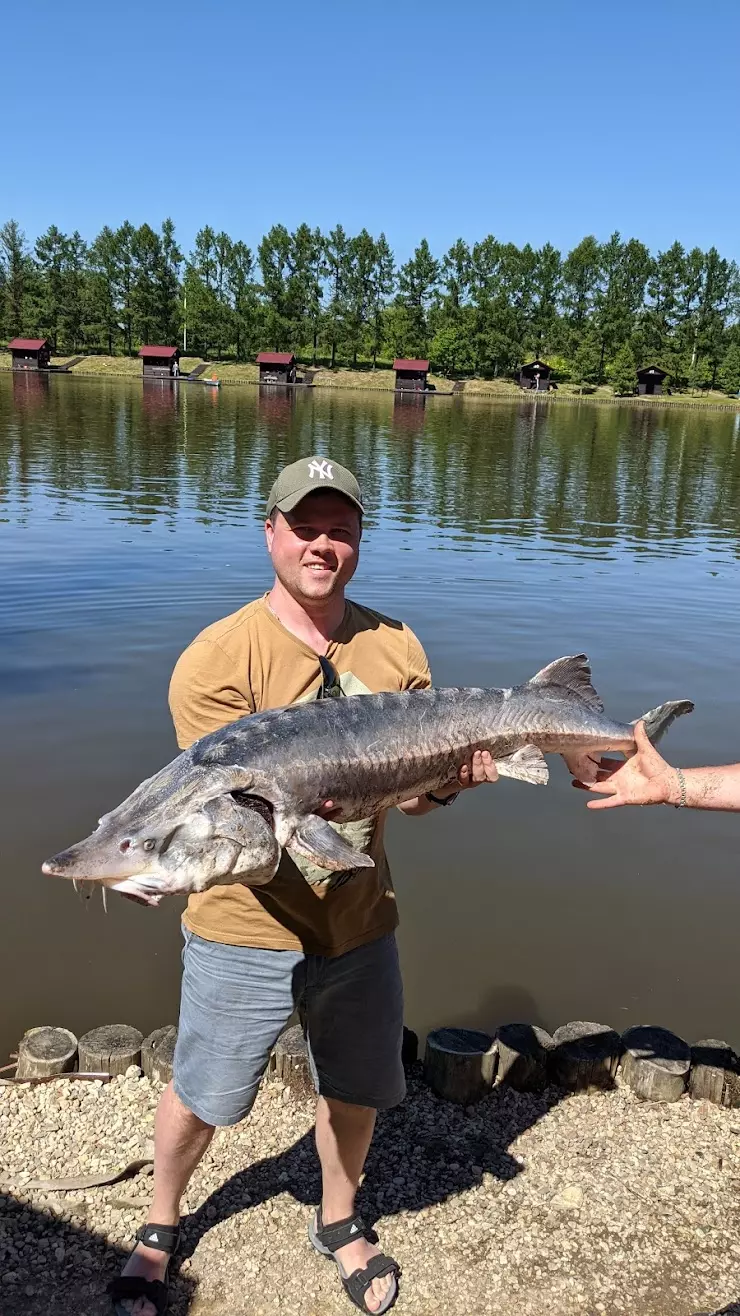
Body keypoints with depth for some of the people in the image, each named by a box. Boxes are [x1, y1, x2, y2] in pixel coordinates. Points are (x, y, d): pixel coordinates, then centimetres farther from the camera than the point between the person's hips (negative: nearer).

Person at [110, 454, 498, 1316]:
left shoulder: (396, 648, -2)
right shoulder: (217, 659, -16)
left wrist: (448, 782, -23)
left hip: (361, 926, 4)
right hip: (244, 930, -3)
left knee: (356, 1090, 22)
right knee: (201, 1096, 17)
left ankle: (337, 1223, 52)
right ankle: (158, 1228, 48)